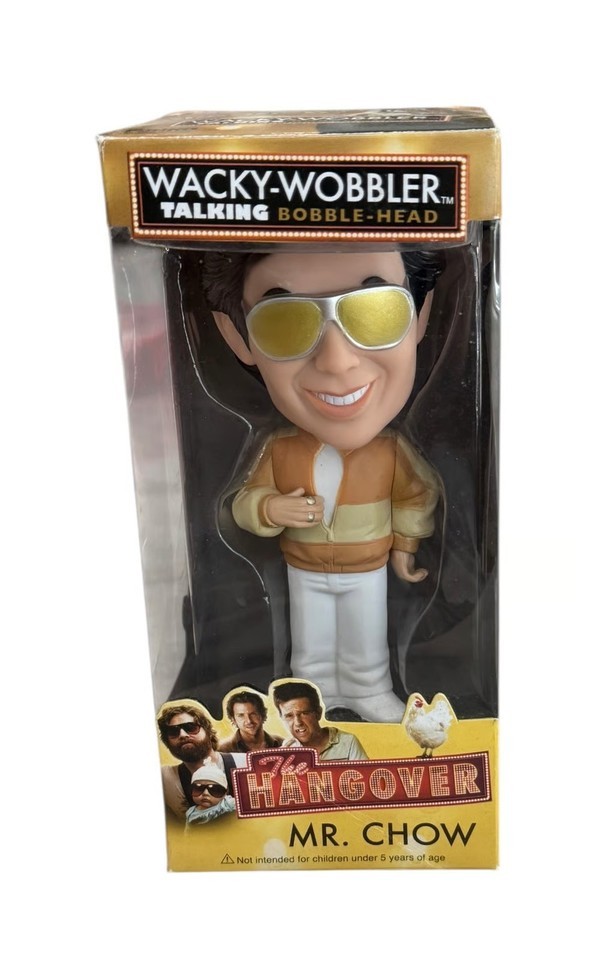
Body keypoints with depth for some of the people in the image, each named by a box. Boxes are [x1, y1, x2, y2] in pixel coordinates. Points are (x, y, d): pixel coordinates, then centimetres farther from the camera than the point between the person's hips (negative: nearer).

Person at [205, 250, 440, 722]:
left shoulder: (393, 449, -23)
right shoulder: (277, 450, -20)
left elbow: (419, 493, -5)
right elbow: (244, 502, -9)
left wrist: (405, 545, 2)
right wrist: (270, 509, -29)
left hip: (368, 572, -1)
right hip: (304, 572, 1)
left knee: (368, 653, 20)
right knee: (311, 653, 22)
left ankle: (373, 695, 45)